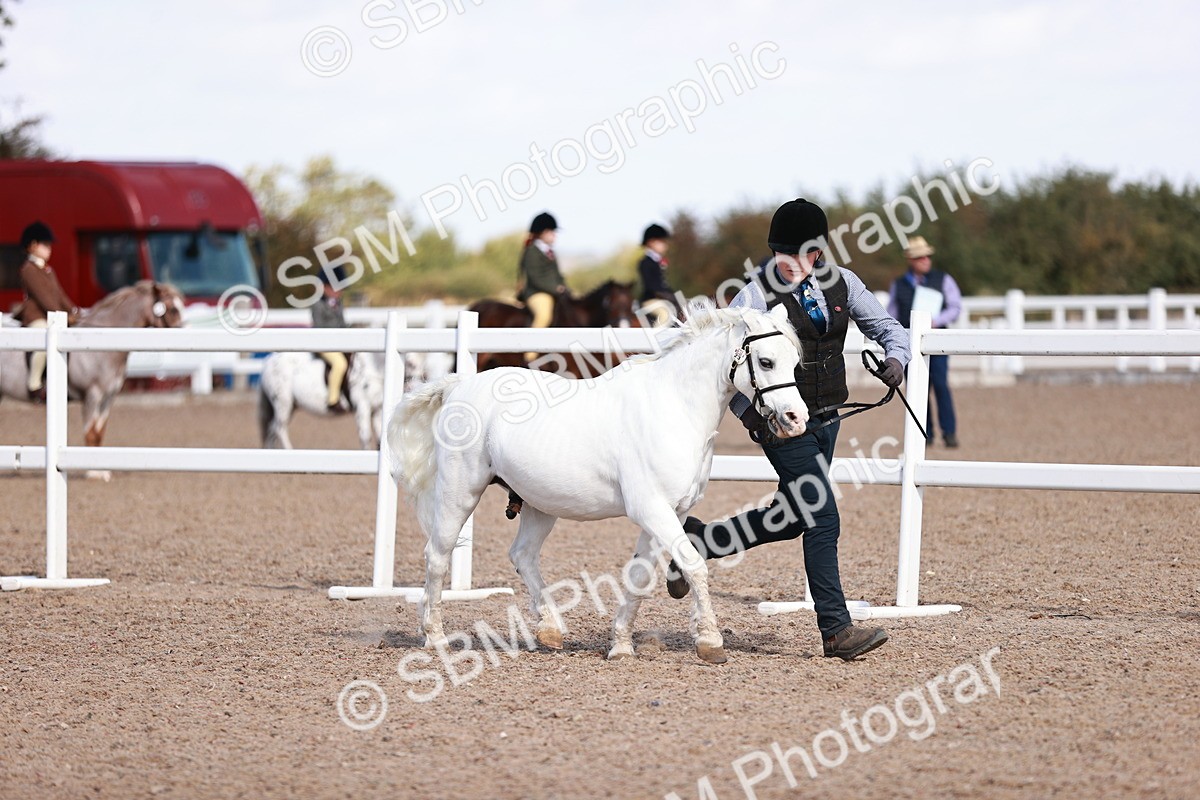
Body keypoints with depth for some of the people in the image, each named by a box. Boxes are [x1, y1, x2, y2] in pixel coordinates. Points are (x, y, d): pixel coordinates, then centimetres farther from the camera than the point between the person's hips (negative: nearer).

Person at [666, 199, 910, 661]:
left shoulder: (841, 283, 3)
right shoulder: (758, 295, -13)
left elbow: (887, 328, 8)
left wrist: (896, 358, -16)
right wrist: (747, 411, -22)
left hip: (826, 419, 7)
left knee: (792, 520, 17)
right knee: (822, 520, -11)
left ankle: (698, 541, 35)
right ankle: (836, 631, -6)